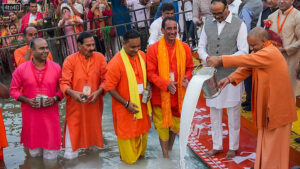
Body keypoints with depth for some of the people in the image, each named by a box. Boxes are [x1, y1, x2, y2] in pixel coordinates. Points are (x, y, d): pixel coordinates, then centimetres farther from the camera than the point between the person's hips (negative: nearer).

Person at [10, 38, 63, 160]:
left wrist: (55, 99, -13)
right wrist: (27, 100, -12)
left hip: (50, 114, 0)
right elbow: (14, 90, 3)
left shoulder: (56, 68, -1)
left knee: (51, 157, 6)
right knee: (34, 154, 14)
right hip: (30, 114, 0)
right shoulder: (21, 70, -3)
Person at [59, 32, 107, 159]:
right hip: (75, 105, -2)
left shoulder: (100, 58, -2)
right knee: (73, 130, -1)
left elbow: (105, 79, -2)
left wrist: (99, 92, -19)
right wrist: (72, 92, -31)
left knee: (93, 129, 19)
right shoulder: (70, 60, -9)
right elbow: (64, 82, -11)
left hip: (94, 104, 3)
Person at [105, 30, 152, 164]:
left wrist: (148, 86, -6)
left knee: (143, 132, 21)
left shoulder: (142, 56, -1)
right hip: (125, 108, -6)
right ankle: (128, 158, 33)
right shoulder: (115, 63, -21)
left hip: (142, 104, 6)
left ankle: (141, 155, 45)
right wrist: (126, 103, -18)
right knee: (128, 135, 8)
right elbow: (110, 88, -16)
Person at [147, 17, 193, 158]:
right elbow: (150, 73, -10)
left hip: (179, 94, 3)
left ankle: (170, 149, 44)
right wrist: (166, 84, -24)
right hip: (161, 94, -3)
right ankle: (165, 156, 25)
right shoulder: (154, 49, -12)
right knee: (163, 125, 8)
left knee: (175, 124, 19)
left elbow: (189, 68, 9)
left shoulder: (184, 47, -2)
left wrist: (186, 78, -14)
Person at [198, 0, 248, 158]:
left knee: (233, 112, 6)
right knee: (214, 112, 11)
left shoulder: (239, 24, -6)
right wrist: (207, 58, -9)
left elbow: (243, 51, -9)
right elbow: (201, 47, 13)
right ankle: (217, 146, 25)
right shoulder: (208, 24, 8)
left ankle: (233, 147, 21)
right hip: (212, 75, 4)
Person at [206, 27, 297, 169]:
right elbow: (247, 67, 0)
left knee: (274, 144, 3)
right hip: (267, 104, 9)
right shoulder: (260, 52, 10)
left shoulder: (270, 53, -21)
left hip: (277, 106, -9)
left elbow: (245, 60, -28)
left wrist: (220, 60, -26)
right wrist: (230, 78, -16)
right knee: (265, 141, 17)